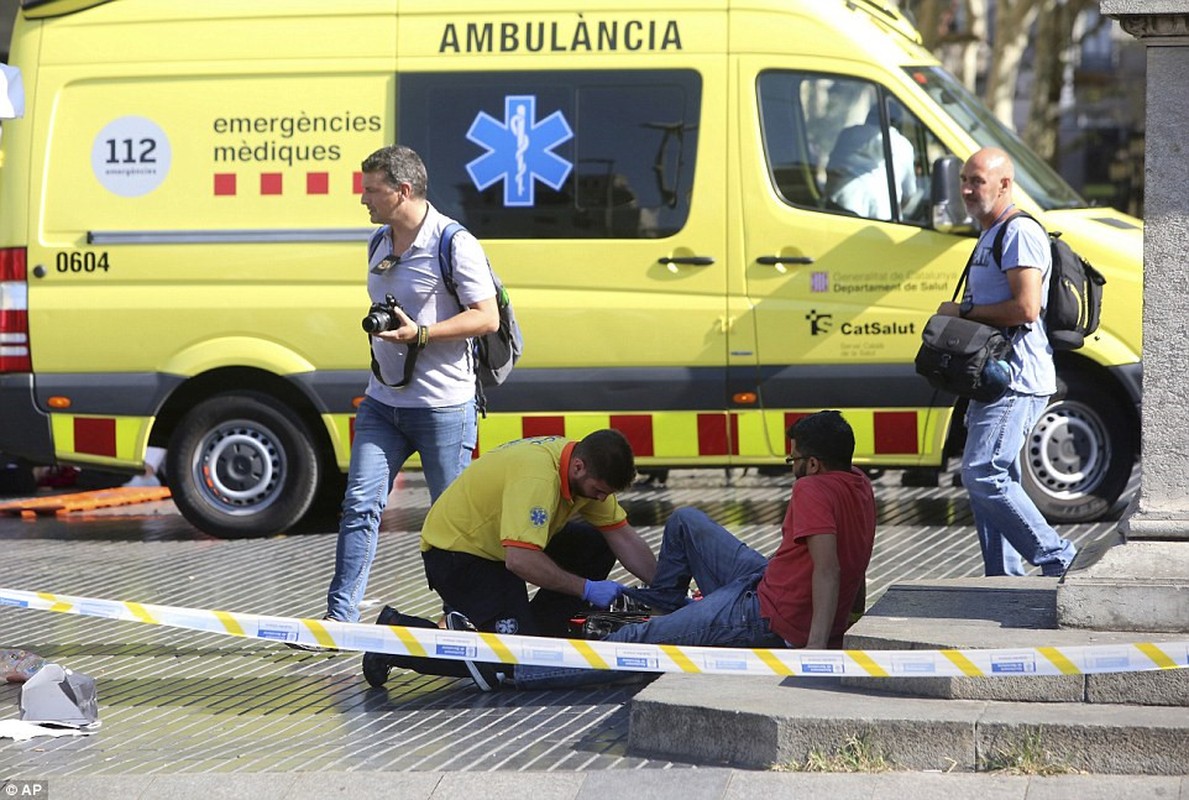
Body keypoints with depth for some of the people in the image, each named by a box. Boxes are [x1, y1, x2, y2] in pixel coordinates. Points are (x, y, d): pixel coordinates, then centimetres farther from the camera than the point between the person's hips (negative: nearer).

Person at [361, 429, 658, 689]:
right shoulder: (537, 477, -33)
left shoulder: (588, 471, -4)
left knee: (596, 546, 0)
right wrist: (586, 589, -30)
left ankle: (532, 631, 3)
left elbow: (624, 538, 5)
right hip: (456, 552, -10)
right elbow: (520, 560, -38)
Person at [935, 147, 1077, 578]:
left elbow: (1025, 308, -22)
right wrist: (961, 315, 10)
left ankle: (1057, 558, -11)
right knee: (993, 480, 9)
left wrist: (963, 311, -12)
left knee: (982, 474, -18)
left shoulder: (1020, 232, -12)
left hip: (1017, 382, -11)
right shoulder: (989, 237, 22)